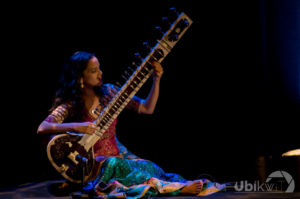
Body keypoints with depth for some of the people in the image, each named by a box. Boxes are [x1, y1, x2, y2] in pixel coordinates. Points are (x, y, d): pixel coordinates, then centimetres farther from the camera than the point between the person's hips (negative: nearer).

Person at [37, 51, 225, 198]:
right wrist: (75, 127, -33)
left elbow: (147, 108, 4)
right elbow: (42, 128, -20)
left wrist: (156, 80, -9)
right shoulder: (70, 105, -9)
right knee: (112, 164, -36)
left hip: (118, 154, 5)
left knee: (149, 168, -25)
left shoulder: (108, 92, 3)